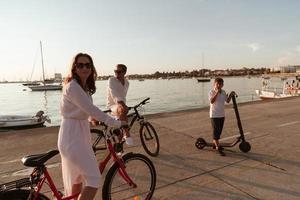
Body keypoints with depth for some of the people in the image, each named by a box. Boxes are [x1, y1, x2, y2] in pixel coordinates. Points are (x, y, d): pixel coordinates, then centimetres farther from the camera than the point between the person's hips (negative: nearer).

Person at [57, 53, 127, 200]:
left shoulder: (85, 86, 9)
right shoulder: (72, 86, -20)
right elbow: (91, 110, -23)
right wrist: (116, 123, -19)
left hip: (80, 134, 9)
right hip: (72, 136, -9)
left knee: (77, 176, 22)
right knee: (93, 179, -5)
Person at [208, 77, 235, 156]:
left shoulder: (223, 92, 8)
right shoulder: (211, 92, -11)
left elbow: (227, 101, 11)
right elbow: (211, 101, -26)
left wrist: (231, 95, -5)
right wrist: (217, 92, -28)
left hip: (222, 115, 7)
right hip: (214, 115, -7)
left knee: (219, 131, 14)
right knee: (216, 131, -6)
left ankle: (214, 143, 31)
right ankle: (218, 148, -3)